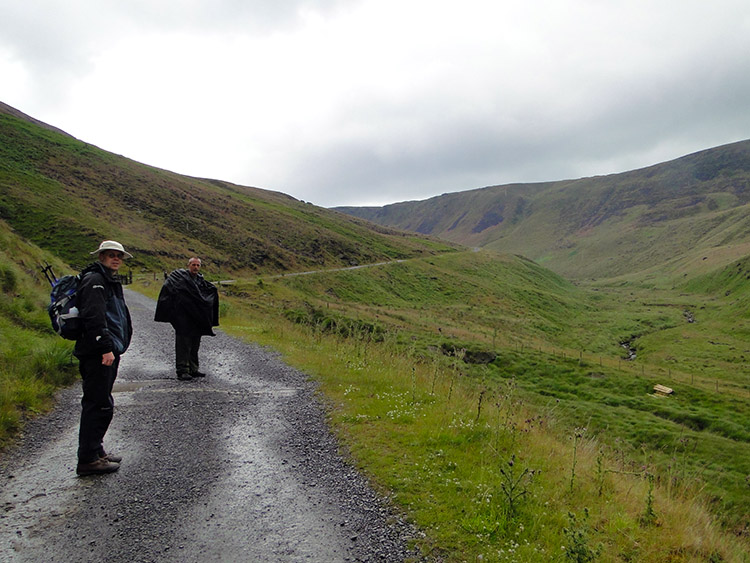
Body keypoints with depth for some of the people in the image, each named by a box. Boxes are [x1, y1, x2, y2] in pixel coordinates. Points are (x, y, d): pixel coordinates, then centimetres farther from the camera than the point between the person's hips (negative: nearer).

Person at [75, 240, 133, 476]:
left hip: (108, 351, 11)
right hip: (97, 353, -11)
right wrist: (106, 347, -26)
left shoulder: (110, 281, 22)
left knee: (100, 403, 17)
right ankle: (88, 459, -2)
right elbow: (94, 317, -22)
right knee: (98, 404, -8)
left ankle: (96, 450, 28)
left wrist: (115, 346, 25)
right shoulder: (94, 280, -11)